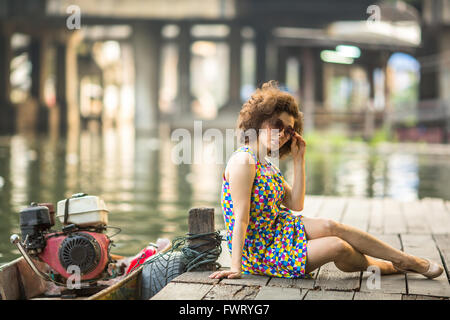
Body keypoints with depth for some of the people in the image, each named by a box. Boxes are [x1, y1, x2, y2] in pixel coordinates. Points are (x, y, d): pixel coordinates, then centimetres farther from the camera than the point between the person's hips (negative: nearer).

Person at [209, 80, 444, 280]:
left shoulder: (265, 164, 9)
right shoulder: (243, 160, -18)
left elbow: (295, 204, 5)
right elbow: (241, 218, -23)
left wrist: (298, 160, 4)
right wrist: (236, 267, -25)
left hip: (276, 230, 8)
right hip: (257, 253, -8)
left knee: (330, 226, -12)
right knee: (338, 247, -16)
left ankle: (405, 260, 0)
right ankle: (396, 264, 8)